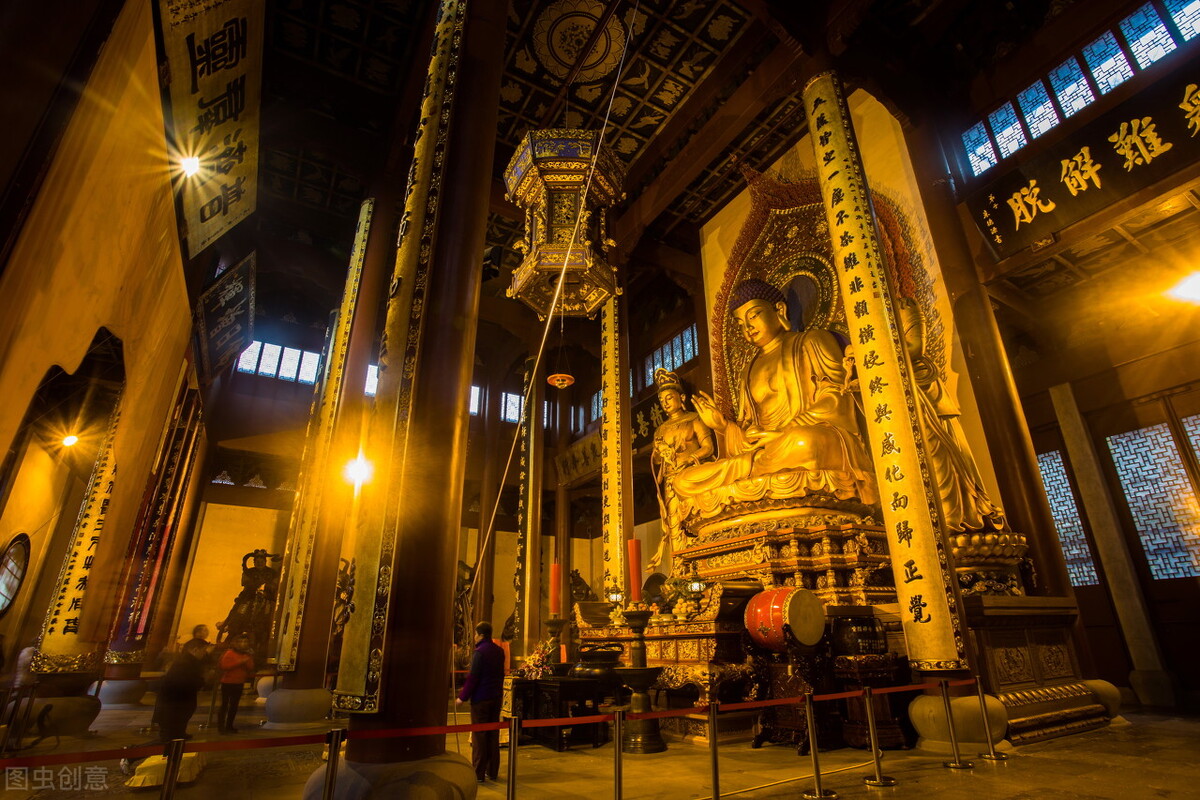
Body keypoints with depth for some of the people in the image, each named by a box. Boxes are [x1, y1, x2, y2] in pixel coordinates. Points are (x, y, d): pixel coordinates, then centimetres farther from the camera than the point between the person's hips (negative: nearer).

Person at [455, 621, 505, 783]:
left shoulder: (480, 652, -15)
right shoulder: (499, 651, 8)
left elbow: (473, 677, -17)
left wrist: (463, 697, -11)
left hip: (480, 698, -7)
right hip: (496, 697, 7)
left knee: (479, 735, 1)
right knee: (493, 734, 13)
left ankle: (478, 774, 4)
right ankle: (492, 771, 20)